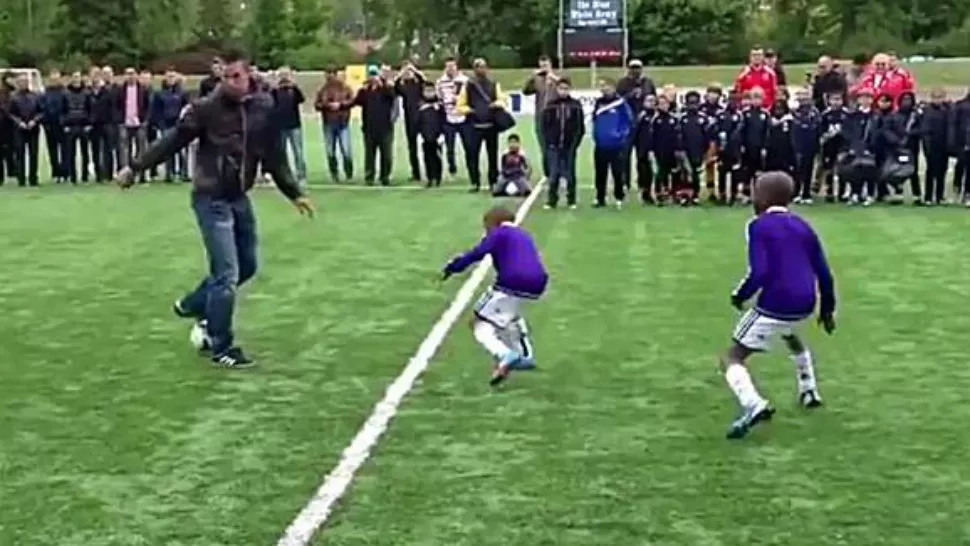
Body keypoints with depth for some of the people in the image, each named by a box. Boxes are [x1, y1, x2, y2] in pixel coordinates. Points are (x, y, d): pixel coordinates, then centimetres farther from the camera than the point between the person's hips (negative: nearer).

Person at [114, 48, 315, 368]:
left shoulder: (264, 108, -2)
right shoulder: (207, 108, -15)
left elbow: (274, 157, 7)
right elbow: (173, 141, -9)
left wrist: (294, 193, 9)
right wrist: (135, 167, -10)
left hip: (240, 198, 6)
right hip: (211, 199, -6)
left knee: (247, 266, 17)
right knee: (227, 274, -7)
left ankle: (192, 305, 37)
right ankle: (221, 348, 6)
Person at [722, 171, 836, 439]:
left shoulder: (758, 226, -5)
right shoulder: (802, 226, 14)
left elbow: (759, 273, -16)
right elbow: (824, 273, 15)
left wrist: (740, 296, 0)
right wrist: (827, 309, 26)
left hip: (775, 305, -7)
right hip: (805, 304, 7)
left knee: (732, 358, 0)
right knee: (789, 333, 41)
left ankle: (754, 406, -26)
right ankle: (809, 391, 45)